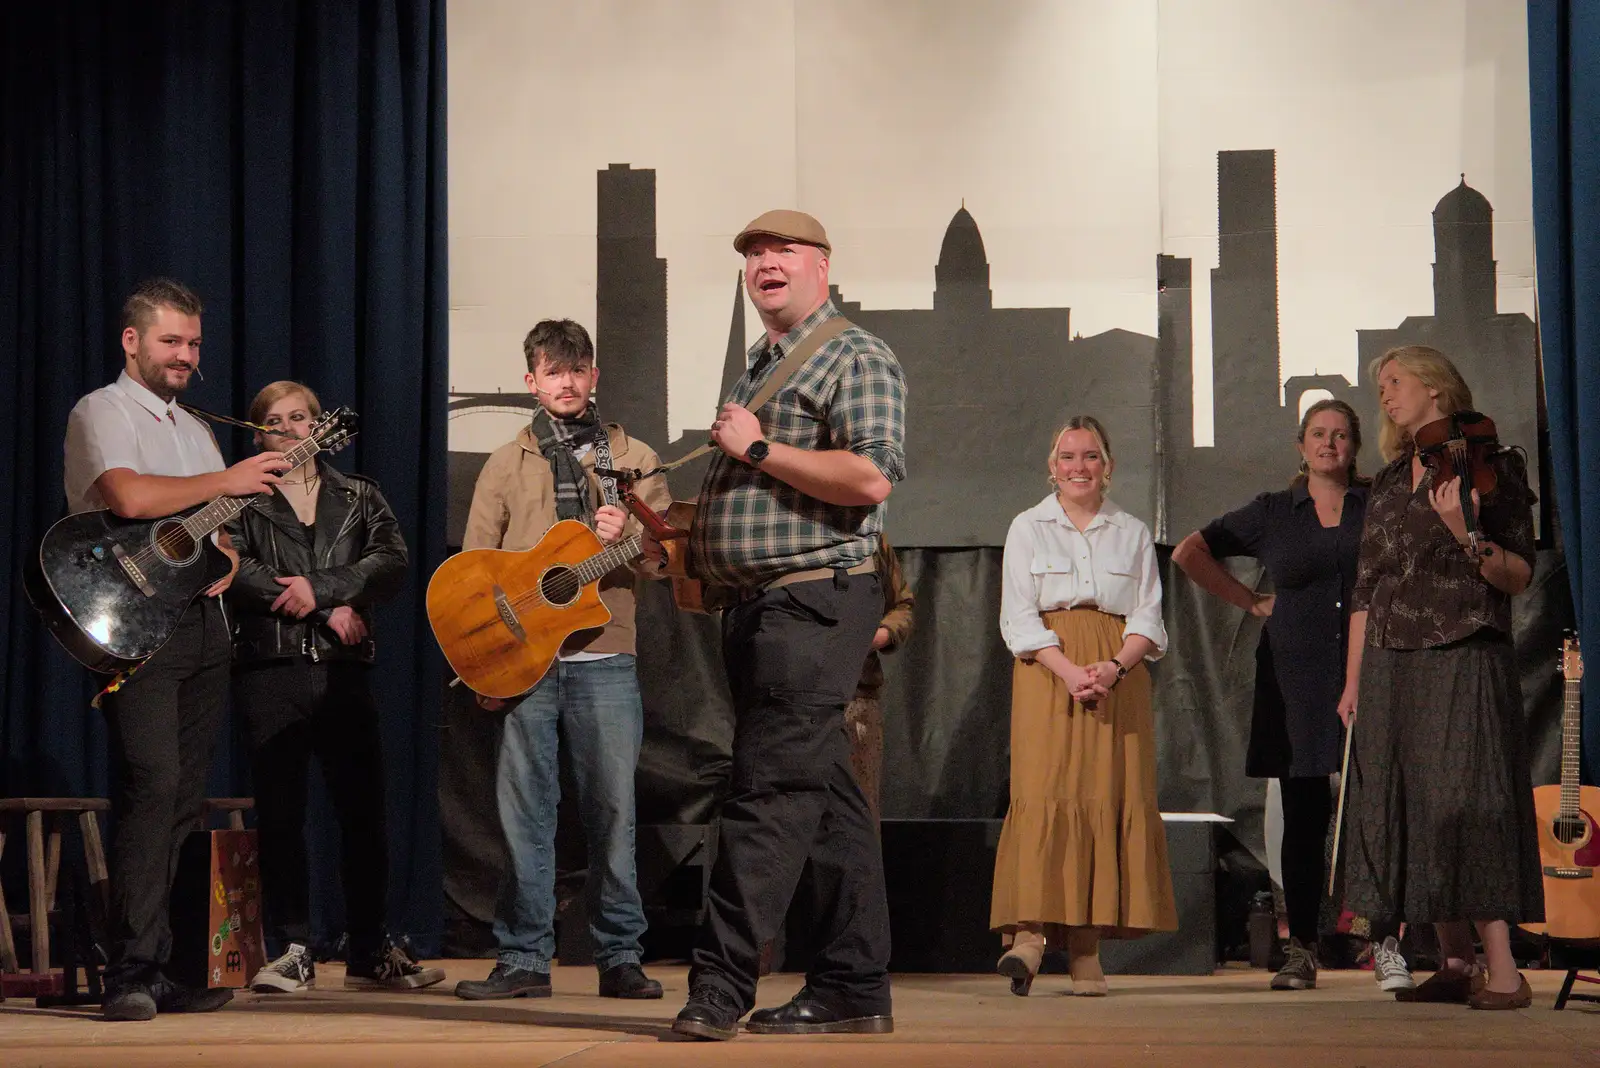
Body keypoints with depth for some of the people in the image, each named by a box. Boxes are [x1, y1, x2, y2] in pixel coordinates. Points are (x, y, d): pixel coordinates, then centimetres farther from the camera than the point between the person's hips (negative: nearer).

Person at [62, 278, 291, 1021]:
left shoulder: (194, 428, 23)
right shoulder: (102, 413, -3)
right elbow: (130, 496, -22)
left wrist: (229, 555, 3)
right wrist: (227, 480, -14)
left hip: (201, 618, 8)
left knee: (182, 800, 4)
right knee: (152, 785, -18)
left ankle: (157, 971, 7)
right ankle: (131, 976, -18)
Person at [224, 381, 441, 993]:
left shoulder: (359, 498, 17)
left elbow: (391, 564, 0)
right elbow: (236, 571, -7)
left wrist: (318, 587, -13)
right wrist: (330, 610, -10)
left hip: (343, 669, 2)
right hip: (269, 671, -1)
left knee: (363, 810, -1)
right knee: (279, 814, -3)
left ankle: (369, 951, 7)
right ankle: (291, 952, 4)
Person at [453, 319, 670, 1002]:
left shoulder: (633, 459, 12)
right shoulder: (507, 464, 13)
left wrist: (625, 535, -16)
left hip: (604, 657, 0)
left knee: (611, 810, -1)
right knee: (523, 811, -1)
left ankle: (619, 957, 7)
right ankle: (524, 959, 5)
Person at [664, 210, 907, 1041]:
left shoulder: (854, 357, -5)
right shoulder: (760, 368, 23)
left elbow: (873, 476, -19)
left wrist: (757, 449, -14)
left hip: (814, 600, -9)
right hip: (754, 606, 9)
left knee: (770, 791, -12)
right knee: (821, 794, 9)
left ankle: (720, 984, -13)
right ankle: (854, 987, 11)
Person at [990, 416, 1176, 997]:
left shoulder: (1133, 534, 14)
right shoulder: (1027, 529, 9)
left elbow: (1149, 619, 8)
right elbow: (1018, 618, 0)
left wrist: (1113, 668, -12)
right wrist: (1070, 672, -15)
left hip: (1120, 678, 2)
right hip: (1046, 673, -2)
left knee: (1111, 795, -6)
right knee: (1045, 793, -14)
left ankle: (1085, 944, -5)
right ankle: (1030, 932, -21)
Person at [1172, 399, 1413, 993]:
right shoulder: (1271, 514, 12)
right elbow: (1189, 553, 17)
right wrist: (1252, 602, 12)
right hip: (1296, 676, 1)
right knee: (1303, 819, 2)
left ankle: (1385, 946, -8)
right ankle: (1301, 951, 7)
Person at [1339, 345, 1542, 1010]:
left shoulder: (1488, 465, 1)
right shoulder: (1388, 484, 19)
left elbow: (1519, 577, -5)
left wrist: (1464, 533, -22)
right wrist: (1353, 681, 14)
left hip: (1465, 660, -6)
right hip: (1391, 668, 6)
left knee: (1467, 799, -14)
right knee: (1406, 806, 2)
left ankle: (1502, 971, -14)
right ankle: (1455, 964, 7)